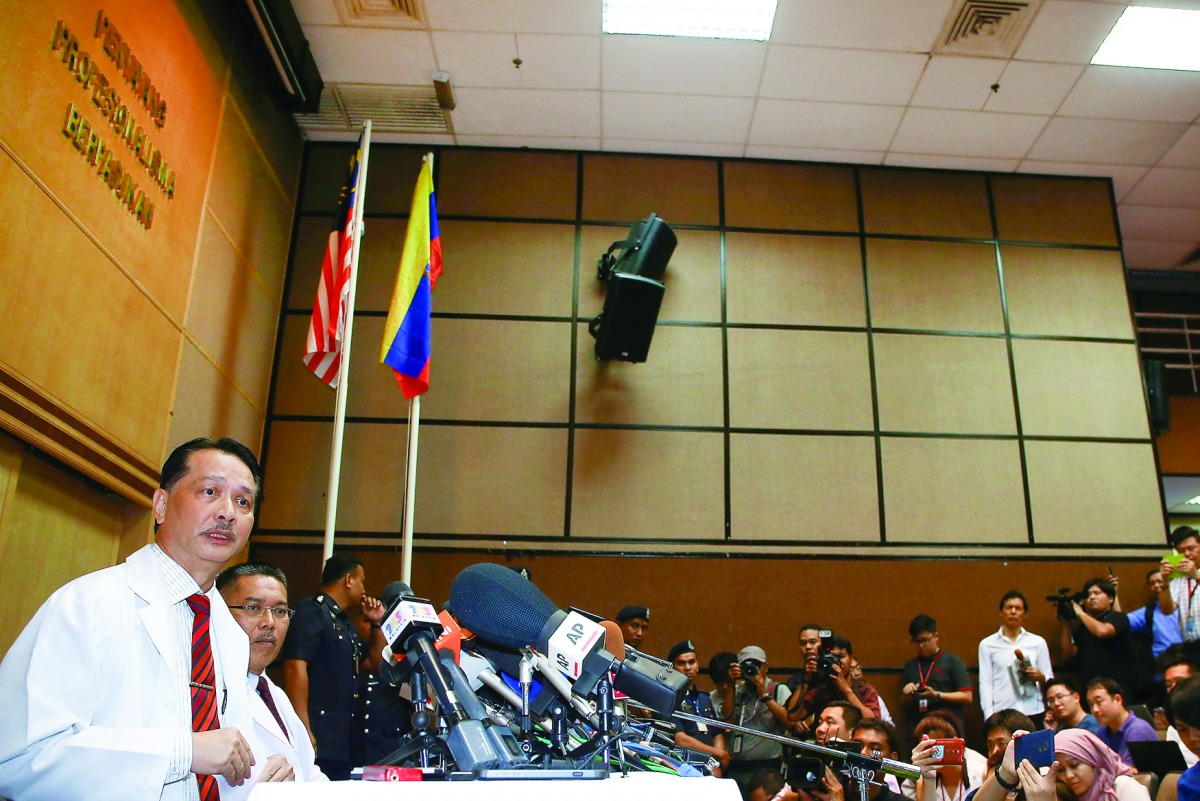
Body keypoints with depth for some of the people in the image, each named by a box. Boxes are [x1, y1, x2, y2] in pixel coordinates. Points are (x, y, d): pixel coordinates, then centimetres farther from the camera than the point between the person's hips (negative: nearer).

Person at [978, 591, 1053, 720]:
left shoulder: (1038, 642, 12)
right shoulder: (987, 644, 7)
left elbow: (1050, 679, 14)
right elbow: (985, 683, 4)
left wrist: (1040, 677, -8)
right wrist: (989, 717, -4)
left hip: (1034, 713, 1)